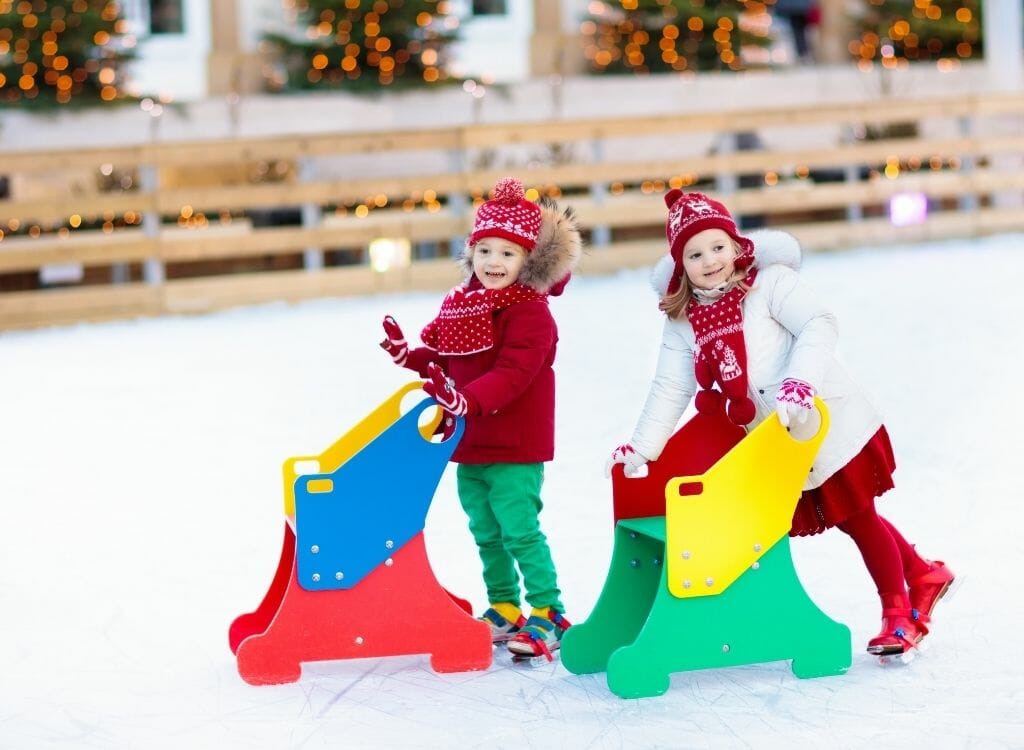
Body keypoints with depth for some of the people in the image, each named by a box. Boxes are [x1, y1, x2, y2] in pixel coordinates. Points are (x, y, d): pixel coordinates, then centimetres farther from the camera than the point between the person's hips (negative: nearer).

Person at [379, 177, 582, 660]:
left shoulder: (530, 312, -16)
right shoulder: (460, 304, 9)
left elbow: (513, 373, -28)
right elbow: (443, 360, 18)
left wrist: (467, 399, -40)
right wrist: (409, 355, 1)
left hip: (515, 448, -8)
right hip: (468, 445, 8)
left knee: (519, 529, -7)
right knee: (486, 533, 17)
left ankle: (549, 614, 2)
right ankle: (503, 610, 30)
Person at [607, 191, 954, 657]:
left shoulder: (769, 281, -13)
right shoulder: (683, 320, 3)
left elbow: (819, 326, -24)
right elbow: (670, 390, 2)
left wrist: (799, 382, -38)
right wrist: (641, 448, -5)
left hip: (829, 423, -5)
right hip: (776, 446, 5)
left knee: (857, 516, 4)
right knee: (854, 520, 12)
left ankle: (899, 613, 19)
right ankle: (922, 575, 31)